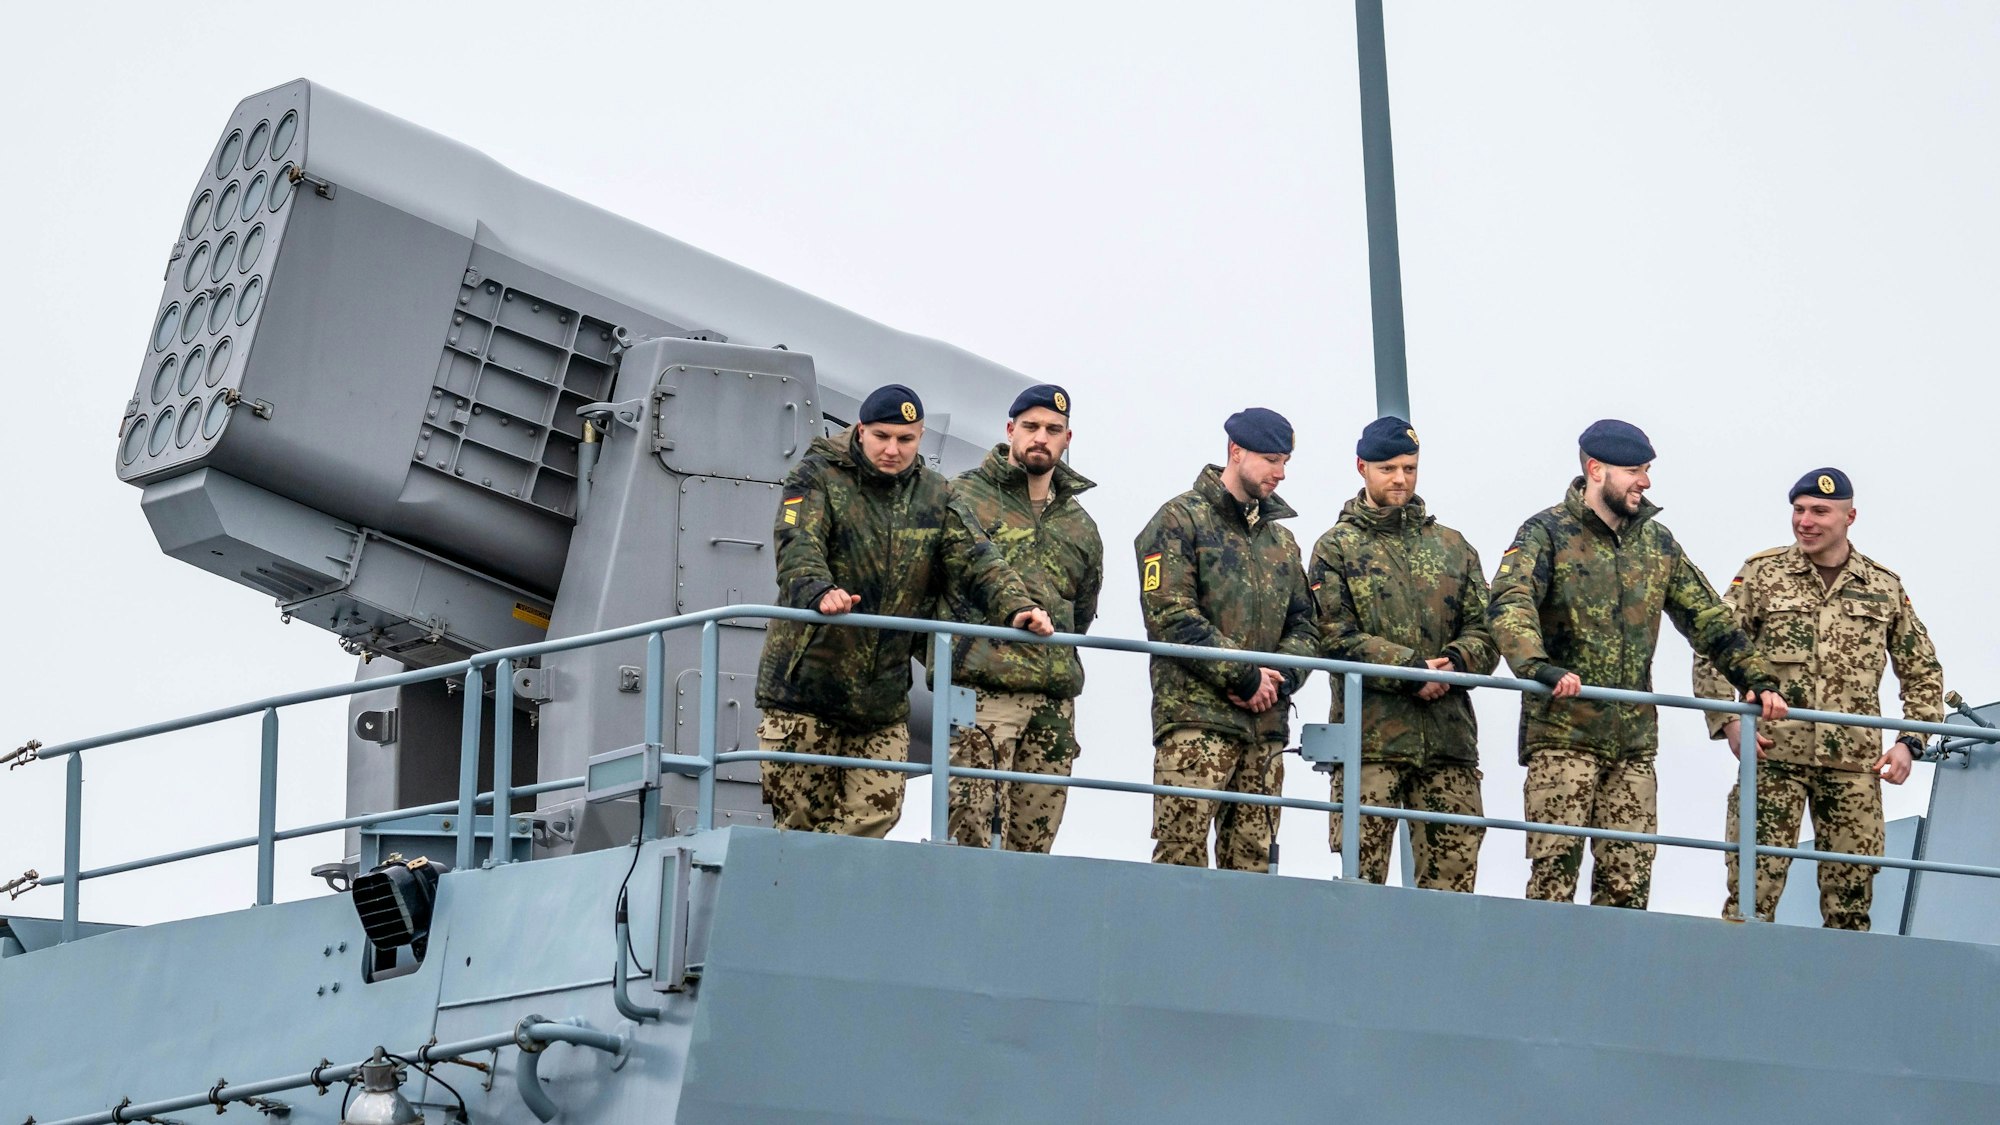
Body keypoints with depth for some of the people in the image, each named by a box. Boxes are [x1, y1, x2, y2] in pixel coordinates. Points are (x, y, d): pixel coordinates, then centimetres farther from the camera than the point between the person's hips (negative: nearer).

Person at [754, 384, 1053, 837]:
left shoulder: (933, 495, 11)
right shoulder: (816, 476, -4)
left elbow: (975, 557, 2)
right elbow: (797, 546, -20)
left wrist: (1015, 605, -18)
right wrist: (820, 591, -42)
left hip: (884, 695, 4)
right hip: (805, 682, -4)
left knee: (875, 815, 0)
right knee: (800, 820, -3)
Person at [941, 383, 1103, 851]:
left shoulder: (1080, 526, 20)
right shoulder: (964, 497, 3)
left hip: (1055, 703, 6)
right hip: (982, 692, -6)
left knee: (1033, 842, 3)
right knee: (970, 834, -14)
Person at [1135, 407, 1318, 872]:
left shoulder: (1281, 539, 23)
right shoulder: (1180, 520, 2)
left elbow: (1305, 627, 19)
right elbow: (1171, 615, -10)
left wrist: (1280, 676, -3)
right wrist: (1243, 675, -12)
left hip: (1266, 724, 6)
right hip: (1196, 715, -6)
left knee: (1253, 861, 2)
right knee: (1182, 852, -14)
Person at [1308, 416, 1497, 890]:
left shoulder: (1452, 547, 19)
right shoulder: (1337, 548, 8)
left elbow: (1485, 629, 12)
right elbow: (1337, 637, -5)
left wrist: (1455, 663, -11)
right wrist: (1411, 669, -15)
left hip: (1449, 739, 4)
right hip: (1370, 739, -3)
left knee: (1454, 871, -1)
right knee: (1361, 873, -8)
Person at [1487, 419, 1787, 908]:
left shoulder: (1657, 542, 16)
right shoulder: (1548, 533, -2)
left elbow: (1707, 618, 22)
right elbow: (1509, 604, -19)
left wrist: (1756, 679, 12)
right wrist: (1540, 668, -37)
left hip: (1634, 741, 5)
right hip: (1562, 733, -5)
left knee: (1629, 881, 0)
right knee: (1555, 871, -12)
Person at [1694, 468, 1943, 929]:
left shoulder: (1885, 588, 11)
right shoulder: (1762, 574, 6)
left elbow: (1922, 671, 18)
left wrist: (1909, 742, 6)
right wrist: (1730, 721, -8)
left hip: (1855, 764, 2)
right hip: (1773, 754, -2)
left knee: (1851, 895, 3)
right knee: (1753, 890, -9)